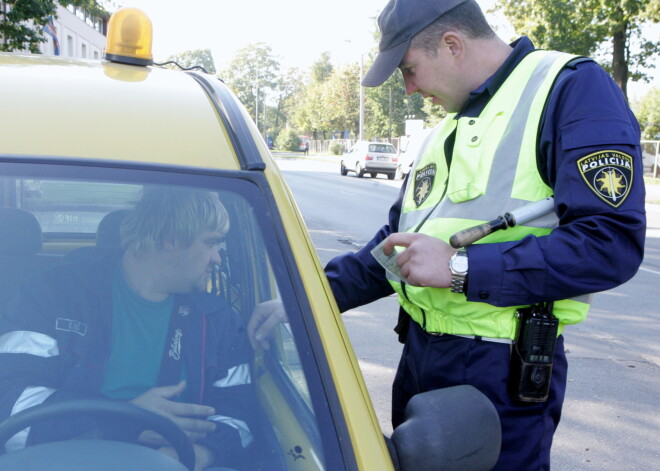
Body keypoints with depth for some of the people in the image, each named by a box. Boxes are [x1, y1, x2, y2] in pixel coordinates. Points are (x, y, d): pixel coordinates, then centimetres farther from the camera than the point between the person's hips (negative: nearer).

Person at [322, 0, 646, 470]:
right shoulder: (445, 131, 15)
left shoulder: (571, 88, -12)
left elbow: (611, 242, -23)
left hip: (501, 375, -8)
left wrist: (461, 268, -23)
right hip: (419, 358, 8)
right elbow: (395, 244, 20)